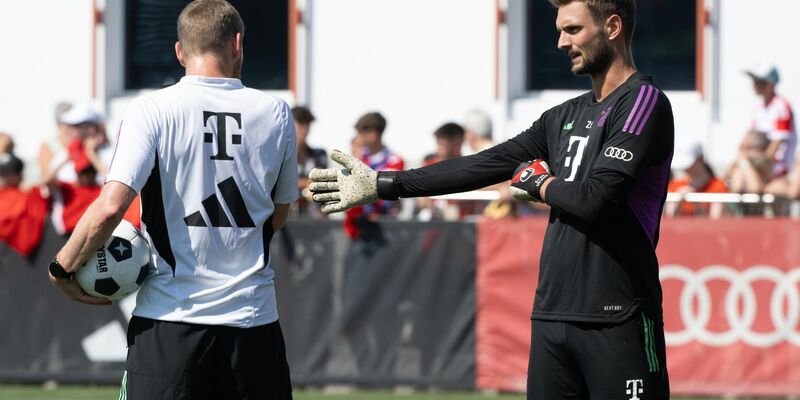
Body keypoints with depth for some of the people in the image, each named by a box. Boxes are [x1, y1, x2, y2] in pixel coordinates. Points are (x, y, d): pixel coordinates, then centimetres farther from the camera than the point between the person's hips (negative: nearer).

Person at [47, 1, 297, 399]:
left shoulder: (151, 110, -6)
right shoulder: (275, 113, 4)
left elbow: (110, 207, -15)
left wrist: (62, 268, -1)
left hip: (170, 318, -2)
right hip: (253, 318, 2)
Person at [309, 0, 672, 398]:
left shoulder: (645, 103, -5)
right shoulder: (566, 116, 19)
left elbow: (595, 198, -16)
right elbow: (481, 167, 19)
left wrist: (537, 184, 4)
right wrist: (380, 185, 19)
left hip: (617, 321, -8)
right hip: (552, 316, 8)